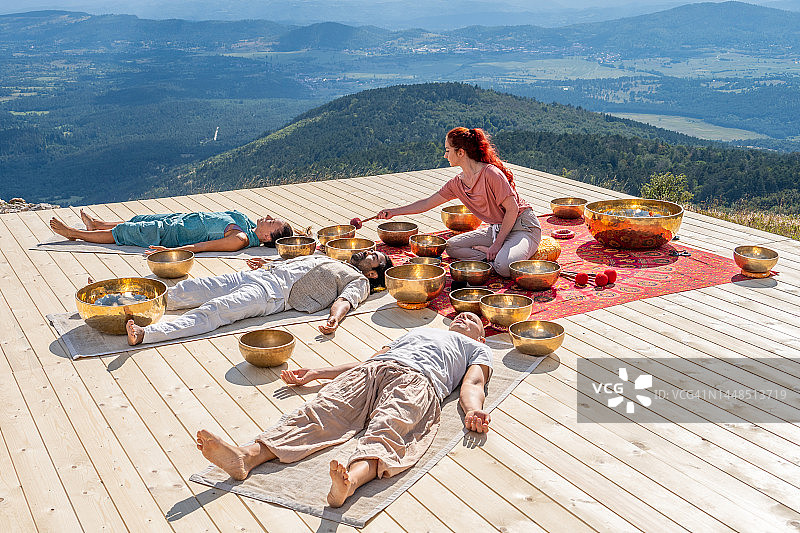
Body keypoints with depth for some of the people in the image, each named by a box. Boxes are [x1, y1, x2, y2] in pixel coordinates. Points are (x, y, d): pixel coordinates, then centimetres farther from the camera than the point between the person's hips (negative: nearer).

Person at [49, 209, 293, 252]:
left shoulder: (241, 239, -33)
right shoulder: (249, 223, -8)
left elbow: (203, 246, -33)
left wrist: (171, 250, -33)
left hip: (172, 233, -7)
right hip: (180, 219, 8)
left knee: (121, 233, 9)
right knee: (139, 220, 26)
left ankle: (74, 233, 30)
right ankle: (98, 225, 52)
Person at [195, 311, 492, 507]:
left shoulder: (478, 349, 34)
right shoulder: (417, 331, 44)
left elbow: (472, 382, 12)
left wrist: (473, 410, -12)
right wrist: (315, 373, 26)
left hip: (417, 379, -4)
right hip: (373, 369, 4)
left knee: (389, 427, -36)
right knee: (321, 412, -23)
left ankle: (350, 481, -66)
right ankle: (247, 456, -45)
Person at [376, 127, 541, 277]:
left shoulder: (491, 174, -22)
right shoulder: (457, 183, 2)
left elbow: (512, 209, -20)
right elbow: (427, 203, 10)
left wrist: (497, 243, -20)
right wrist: (393, 212, 10)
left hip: (523, 226, -8)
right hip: (497, 229, 8)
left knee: (504, 267, -35)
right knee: (451, 247, -2)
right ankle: (494, 256, -8)